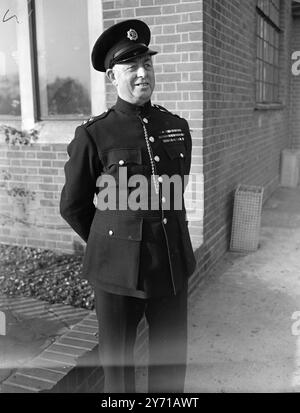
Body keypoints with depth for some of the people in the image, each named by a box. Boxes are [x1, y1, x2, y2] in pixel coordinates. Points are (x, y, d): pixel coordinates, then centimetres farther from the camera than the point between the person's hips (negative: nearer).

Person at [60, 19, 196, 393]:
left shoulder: (177, 127, 4)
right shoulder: (93, 135, -9)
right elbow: (72, 206, 1)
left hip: (173, 266, 4)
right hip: (119, 271, -3)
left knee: (171, 365, 18)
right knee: (118, 366, 14)